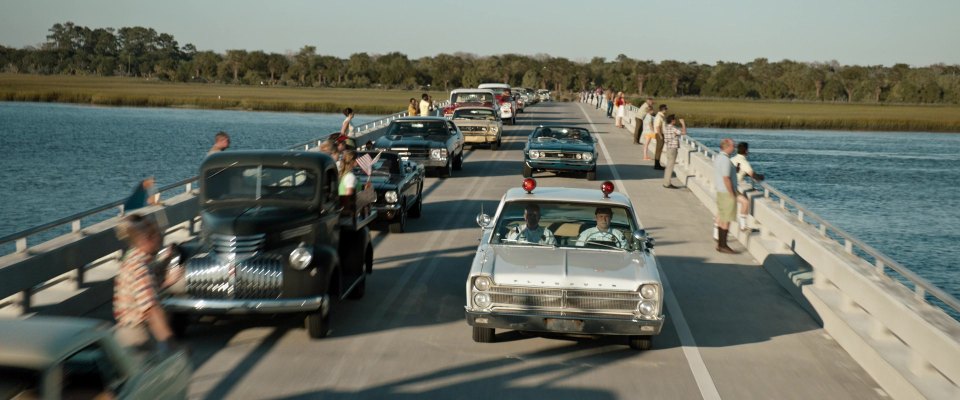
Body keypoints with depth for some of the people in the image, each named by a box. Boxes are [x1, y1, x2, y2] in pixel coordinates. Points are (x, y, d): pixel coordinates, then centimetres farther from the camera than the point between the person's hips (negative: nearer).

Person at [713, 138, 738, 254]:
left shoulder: (718, 157, 10)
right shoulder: (725, 160, -20)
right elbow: (726, 179, -23)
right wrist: (733, 195, -19)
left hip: (720, 192, 10)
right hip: (727, 193, -10)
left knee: (721, 218, 14)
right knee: (726, 220, -4)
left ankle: (720, 244, 19)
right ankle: (723, 246, -1)